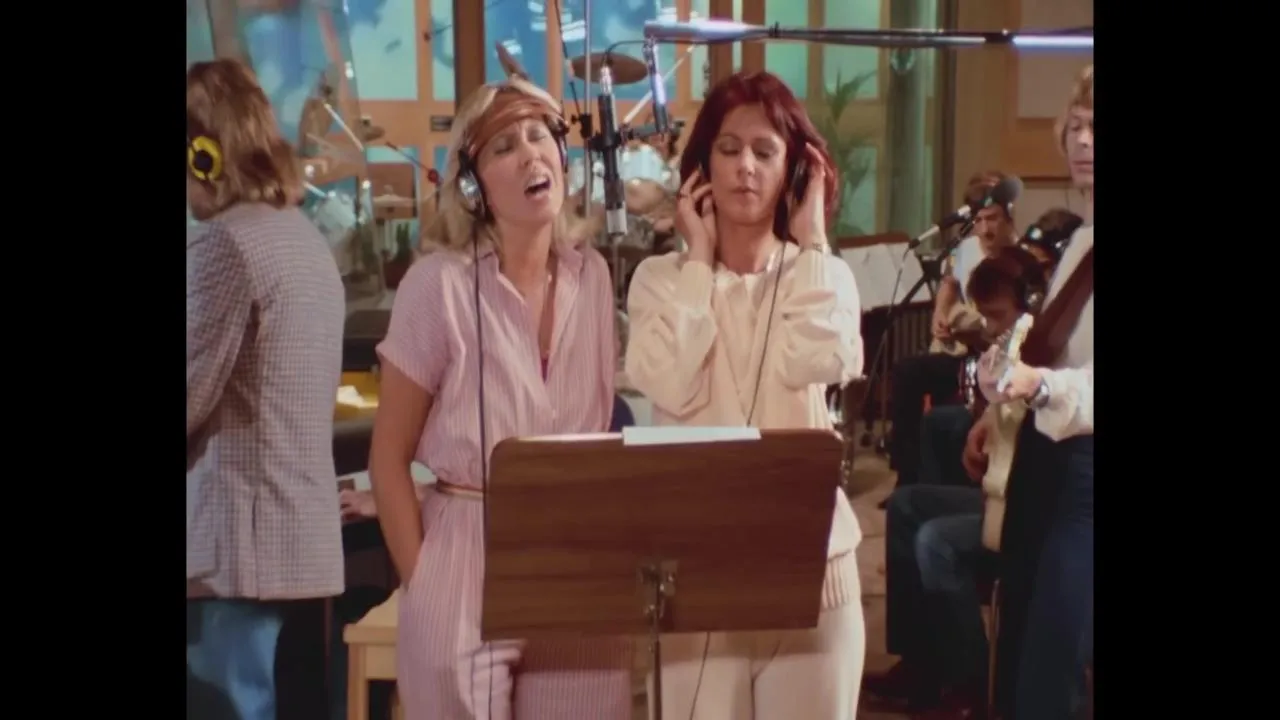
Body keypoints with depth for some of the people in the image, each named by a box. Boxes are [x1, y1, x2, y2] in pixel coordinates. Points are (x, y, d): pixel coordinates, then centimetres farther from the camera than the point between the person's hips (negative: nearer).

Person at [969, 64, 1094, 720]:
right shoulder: (1080, 240, 12)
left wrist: (1039, 385, -39)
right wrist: (998, 418, 18)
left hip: (1084, 469, -9)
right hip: (1045, 456, 9)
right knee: (1014, 660, 17)